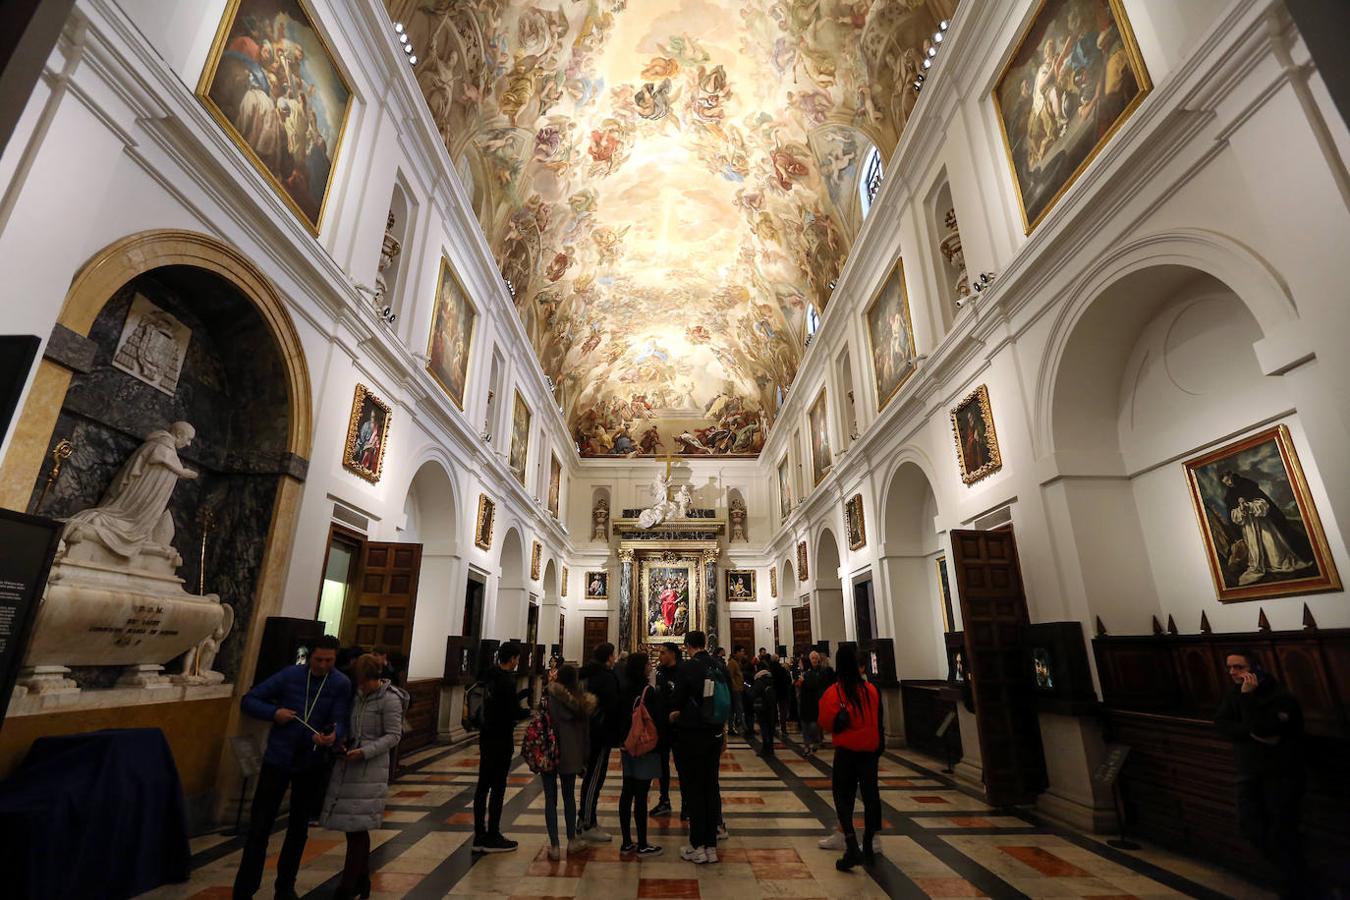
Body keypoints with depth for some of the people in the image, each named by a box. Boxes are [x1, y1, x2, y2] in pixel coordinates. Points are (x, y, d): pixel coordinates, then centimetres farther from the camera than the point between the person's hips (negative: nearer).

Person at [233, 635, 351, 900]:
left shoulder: (341, 684, -10)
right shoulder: (290, 674, -8)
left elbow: (340, 722, -16)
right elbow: (248, 701, -2)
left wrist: (333, 736, -38)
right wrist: (274, 712, -18)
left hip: (312, 765, 1)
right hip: (277, 759, -1)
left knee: (299, 829, 15)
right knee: (259, 828, 2)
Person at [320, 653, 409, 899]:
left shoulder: (390, 700, -13)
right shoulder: (358, 695, 7)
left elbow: (393, 736, -12)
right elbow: (351, 727, 16)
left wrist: (365, 752, -20)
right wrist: (342, 742, -3)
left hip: (370, 769, -7)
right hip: (348, 766, 7)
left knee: (356, 827, -3)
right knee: (355, 827, 15)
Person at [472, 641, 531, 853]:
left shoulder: (490, 677, 7)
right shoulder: (507, 680, -20)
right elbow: (515, 712, -20)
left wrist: (525, 692, 21)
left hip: (487, 737, 9)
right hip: (501, 740, -9)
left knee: (483, 786, 12)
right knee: (498, 788, 1)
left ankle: (480, 836, 21)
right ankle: (492, 838, 10)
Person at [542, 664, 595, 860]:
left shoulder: (550, 698, -14)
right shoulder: (582, 701, -2)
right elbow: (585, 731, 4)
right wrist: (583, 759, 13)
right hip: (571, 755, 4)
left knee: (551, 798, 8)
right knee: (569, 796, 19)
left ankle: (554, 846, 11)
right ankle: (572, 841, 28)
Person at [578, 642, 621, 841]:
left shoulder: (591, 674, 10)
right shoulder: (606, 676, -18)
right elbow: (612, 705, -20)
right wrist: (617, 735, -11)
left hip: (591, 733, 10)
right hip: (602, 734, -10)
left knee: (591, 777, 17)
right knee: (595, 778, -1)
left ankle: (585, 820, 26)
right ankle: (587, 825, 7)